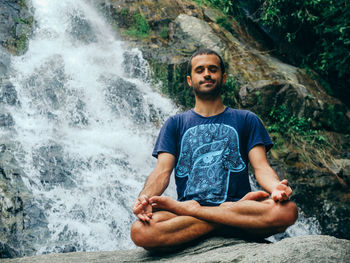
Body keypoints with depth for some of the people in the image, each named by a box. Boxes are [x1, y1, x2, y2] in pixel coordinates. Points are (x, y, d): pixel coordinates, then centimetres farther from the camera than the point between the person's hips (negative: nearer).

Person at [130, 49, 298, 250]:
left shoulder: (246, 120, 18)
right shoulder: (175, 124, 19)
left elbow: (261, 167, 6)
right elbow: (162, 171, 6)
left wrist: (276, 188, -20)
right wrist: (145, 198, -18)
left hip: (238, 205, 1)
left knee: (287, 211, -34)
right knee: (140, 231, -33)